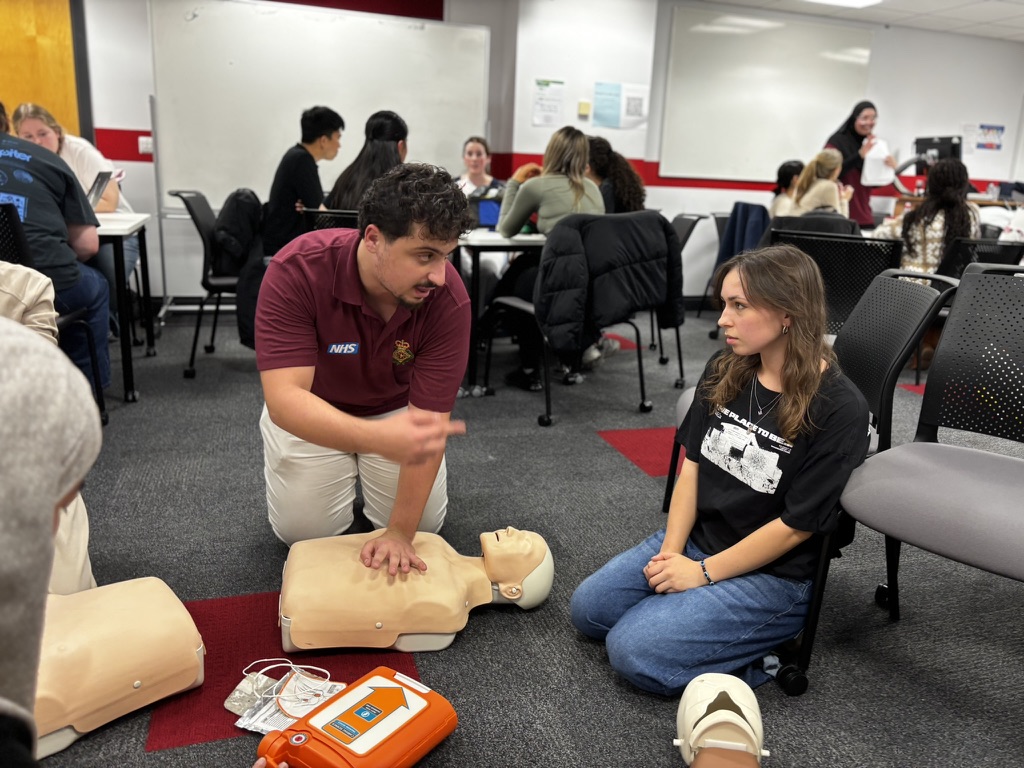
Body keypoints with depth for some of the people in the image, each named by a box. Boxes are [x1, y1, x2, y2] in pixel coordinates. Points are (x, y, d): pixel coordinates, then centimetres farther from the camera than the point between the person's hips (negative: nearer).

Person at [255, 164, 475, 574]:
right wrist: (377, 437, -59)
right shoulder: (296, 271, -35)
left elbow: (428, 420, -29)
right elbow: (283, 399, -42)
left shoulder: (448, 299, -31)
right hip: (311, 408, -1)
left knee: (425, 521, -4)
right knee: (303, 529, -5)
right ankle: (346, 468, 24)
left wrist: (400, 531, -32)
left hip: (397, 407, 1)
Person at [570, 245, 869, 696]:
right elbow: (692, 465, 2)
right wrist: (670, 552, -8)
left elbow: (797, 524, -17)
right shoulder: (724, 371, -1)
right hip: (694, 540, 7)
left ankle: (760, 657, 1)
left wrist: (703, 572, -15)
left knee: (633, 651, -18)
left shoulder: (839, 409, -20)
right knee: (587, 609, 1)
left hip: (771, 574, -6)